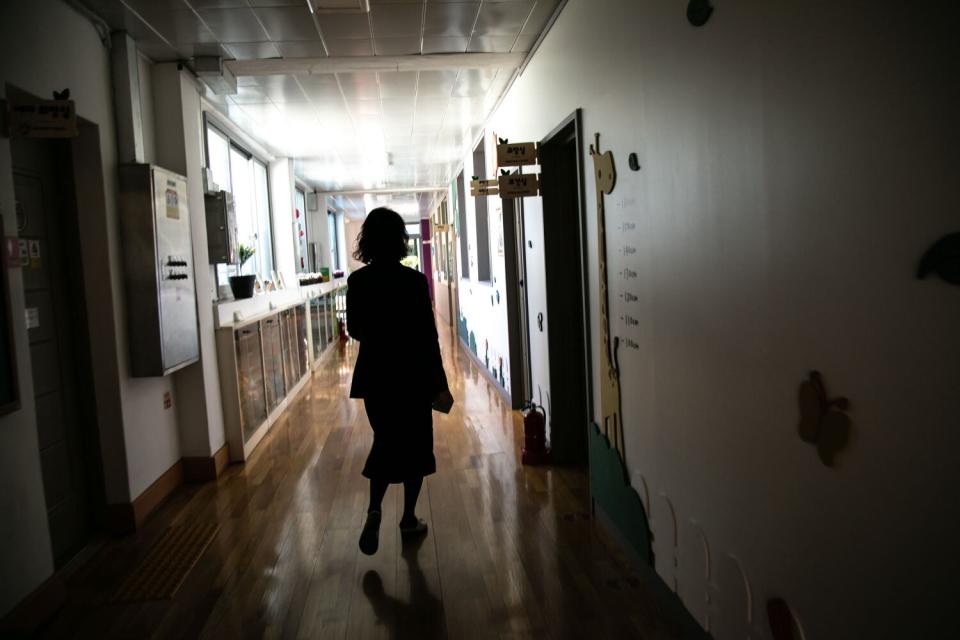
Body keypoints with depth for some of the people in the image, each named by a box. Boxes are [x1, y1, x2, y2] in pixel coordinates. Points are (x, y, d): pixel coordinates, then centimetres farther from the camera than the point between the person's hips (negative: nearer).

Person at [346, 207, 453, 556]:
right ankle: (409, 519, 23)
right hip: (412, 374, -3)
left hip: (374, 374, 3)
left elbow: (354, 330, 5)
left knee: (385, 442, 17)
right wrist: (440, 384, -6)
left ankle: (374, 511, -2)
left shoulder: (357, 281, -4)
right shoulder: (414, 280, -14)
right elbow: (428, 335, -13)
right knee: (415, 445, 14)